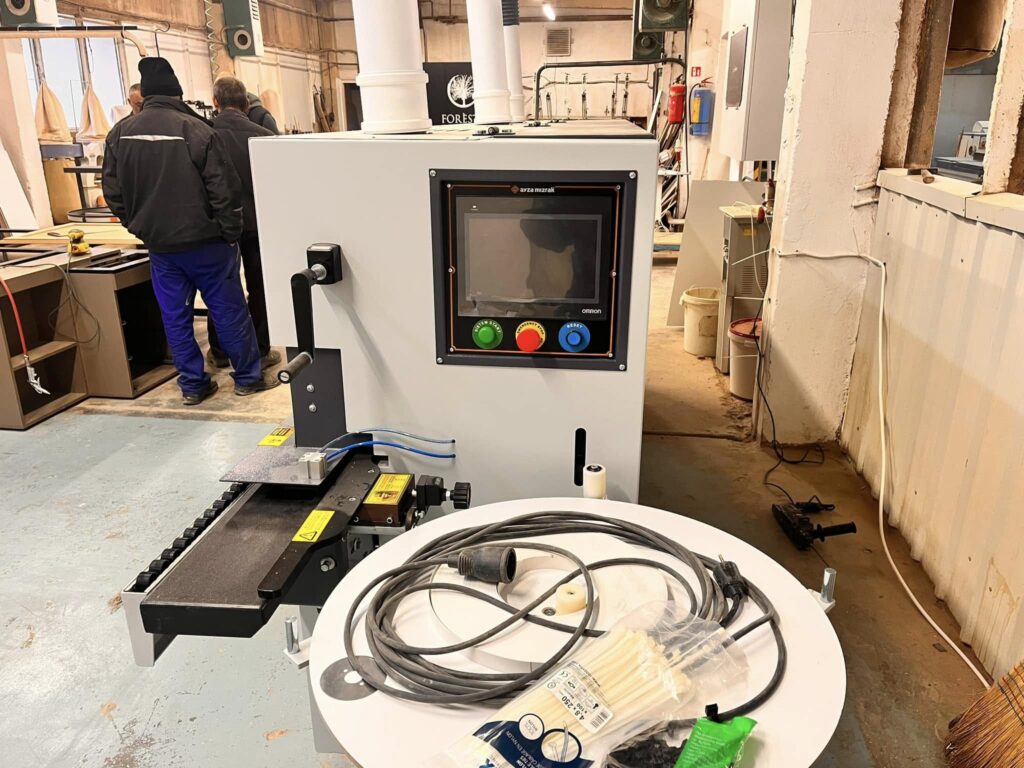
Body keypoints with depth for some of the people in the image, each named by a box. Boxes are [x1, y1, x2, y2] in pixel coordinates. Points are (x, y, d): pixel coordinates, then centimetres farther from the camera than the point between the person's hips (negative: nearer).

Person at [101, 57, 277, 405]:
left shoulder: (119, 133, 3)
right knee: (228, 309, 6)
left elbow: (113, 191, 7)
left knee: (175, 316, 11)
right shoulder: (195, 130, -13)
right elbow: (224, 190, -14)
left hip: (159, 244, 5)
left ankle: (192, 384, 18)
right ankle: (248, 377, 15)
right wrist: (231, 233, -4)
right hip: (203, 240, -4)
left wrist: (139, 226, 17)